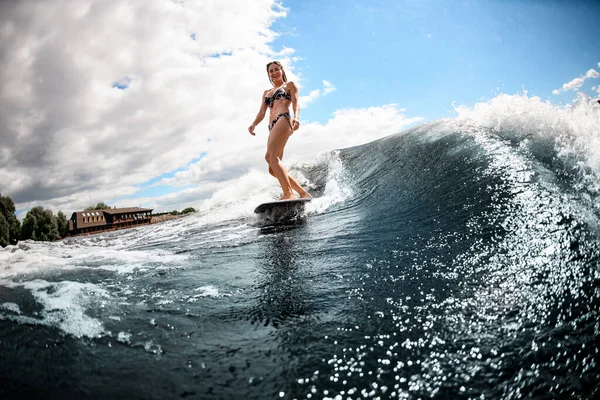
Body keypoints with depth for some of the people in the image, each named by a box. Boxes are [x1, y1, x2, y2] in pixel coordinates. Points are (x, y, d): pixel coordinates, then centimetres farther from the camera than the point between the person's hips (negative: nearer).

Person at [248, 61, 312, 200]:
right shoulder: (266, 92, 32)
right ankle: (304, 193, 0)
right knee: (273, 169, -3)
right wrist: (254, 124, -1)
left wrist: (296, 117, -22)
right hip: (272, 126, 7)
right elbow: (262, 112, 21)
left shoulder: (289, 85, 17)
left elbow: (296, 103, 1)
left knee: (270, 156, -29)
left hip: (284, 119, -7)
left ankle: (289, 194, -35)